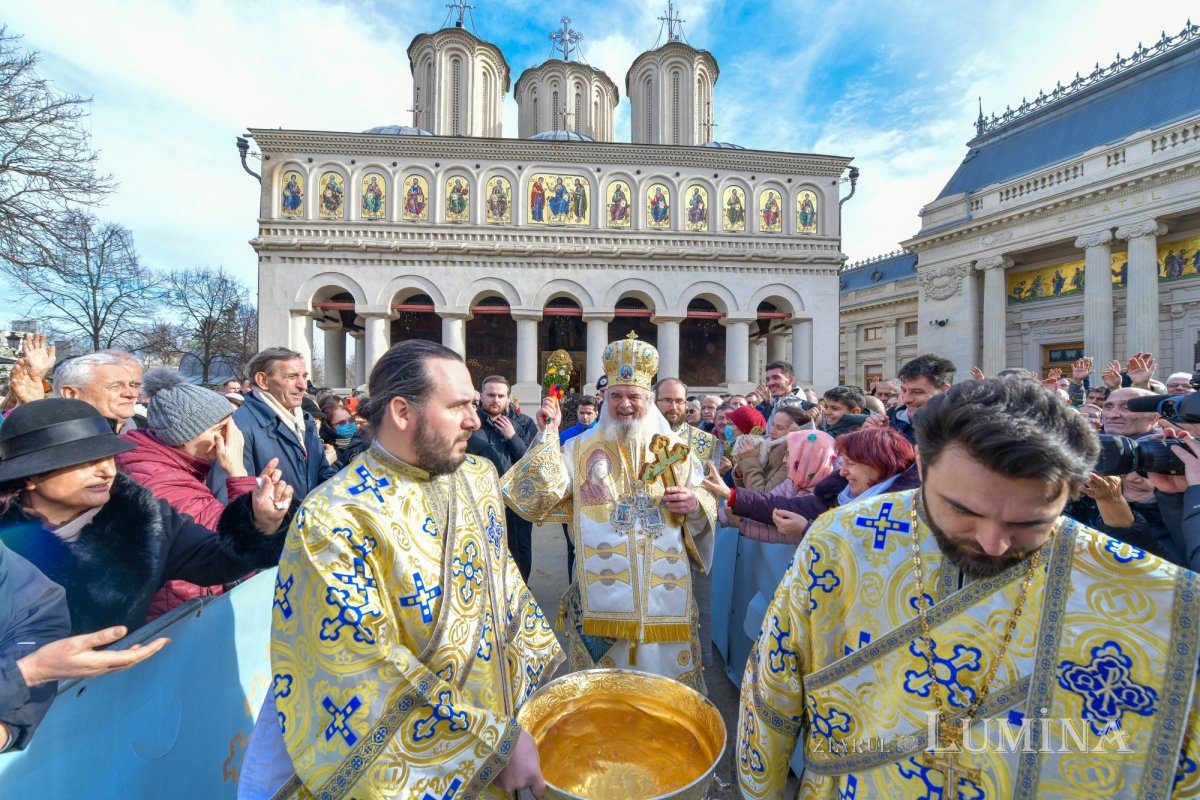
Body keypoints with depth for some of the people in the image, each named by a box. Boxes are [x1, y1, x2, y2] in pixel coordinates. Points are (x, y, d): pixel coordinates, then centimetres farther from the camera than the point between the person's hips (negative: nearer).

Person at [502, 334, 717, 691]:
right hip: (601, 592, -1)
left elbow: (707, 509, 9)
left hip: (665, 591, 2)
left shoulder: (675, 451, 5)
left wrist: (695, 505, -14)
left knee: (667, 677, 16)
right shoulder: (580, 448, 0)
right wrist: (547, 435, -14)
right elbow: (537, 498, -9)